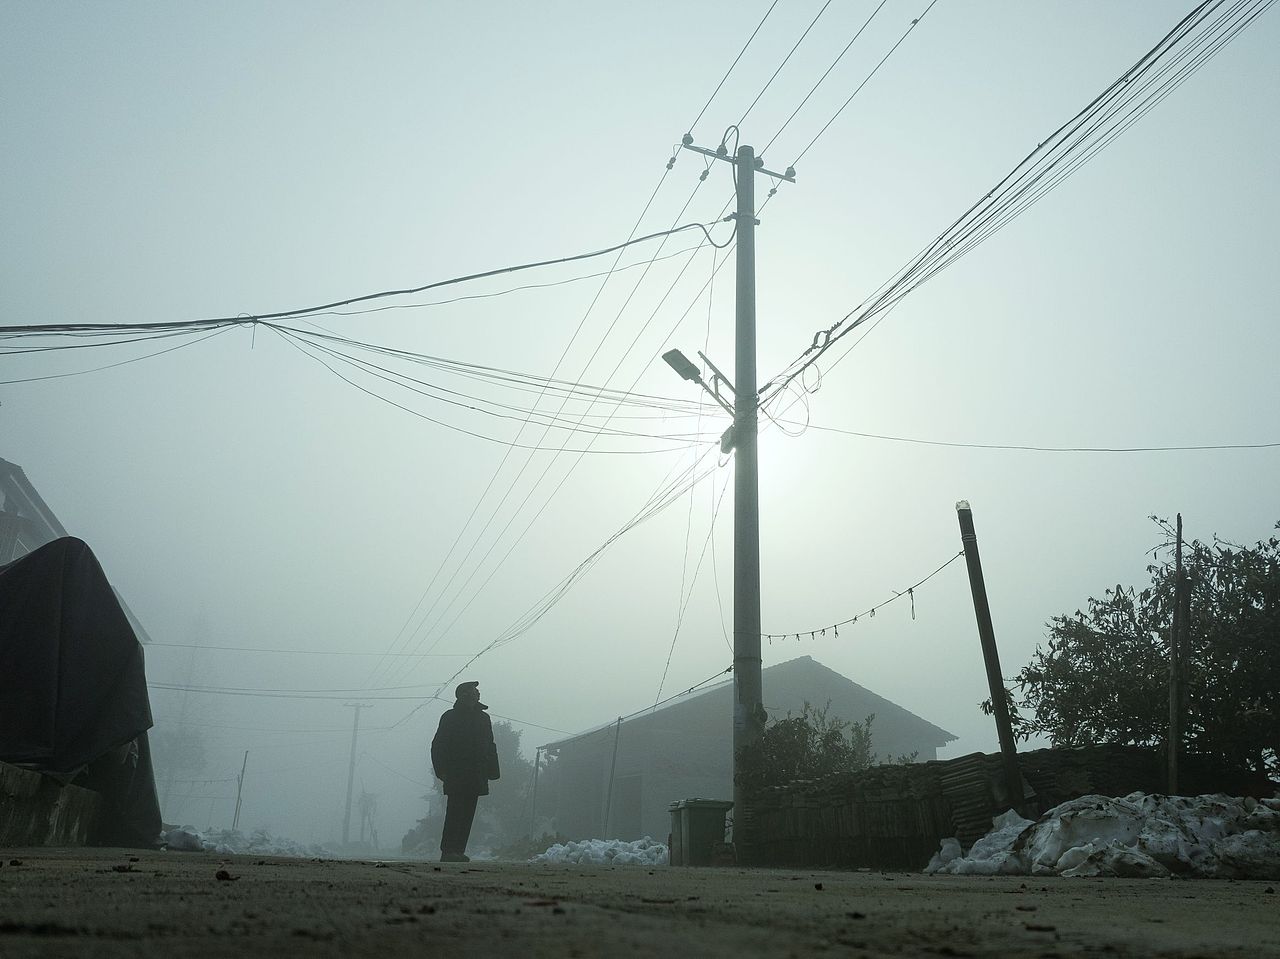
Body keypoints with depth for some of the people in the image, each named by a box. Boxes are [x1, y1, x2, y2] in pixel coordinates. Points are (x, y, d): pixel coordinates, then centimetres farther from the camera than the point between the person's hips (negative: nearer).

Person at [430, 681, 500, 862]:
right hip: (455, 776, -5)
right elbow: (438, 746, -1)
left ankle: (458, 851, 9)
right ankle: (448, 851, -7)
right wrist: (442, 771, -11)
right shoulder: (449, 717, 0)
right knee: (455, 812, -10)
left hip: (474, 777, 5)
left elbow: (490, 747, 16)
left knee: (467, 814, 5)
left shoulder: (483, 718, 14)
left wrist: (491, 771, 5)